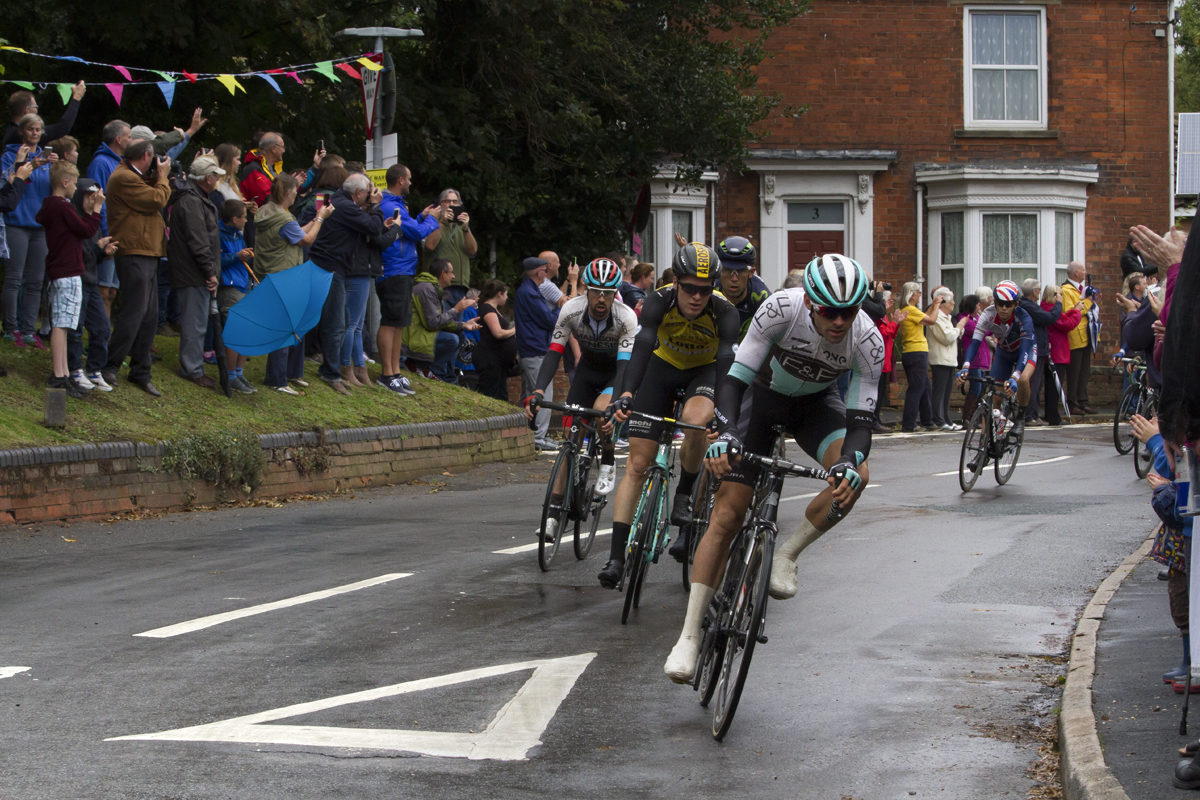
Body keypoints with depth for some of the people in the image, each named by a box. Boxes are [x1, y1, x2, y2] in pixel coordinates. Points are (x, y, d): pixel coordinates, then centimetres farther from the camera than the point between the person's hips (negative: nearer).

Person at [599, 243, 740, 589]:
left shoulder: (725, 313, -29)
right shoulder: (659, 302, -29)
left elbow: (727, 363, -37)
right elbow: (642, 347, -40)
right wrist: (626, 394, -56)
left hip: (704, 370, -1)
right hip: (663, 367, 1)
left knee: (696, 421, -36)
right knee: (637, 464, -6)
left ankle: (684, 495, -9)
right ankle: (616, 557, -4)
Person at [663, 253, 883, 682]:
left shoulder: (868, 341, -29)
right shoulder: (782, 309, -33)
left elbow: (861, 419, -27)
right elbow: (736, 376, -31)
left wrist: (848, 465, -47)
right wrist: (725, 434, -47)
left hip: (817, 403, 1)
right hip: (764, 394, -1)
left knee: (853, 479, -30)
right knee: (727, 513, -11)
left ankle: (786, 555, -6)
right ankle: (690, 635, -6)